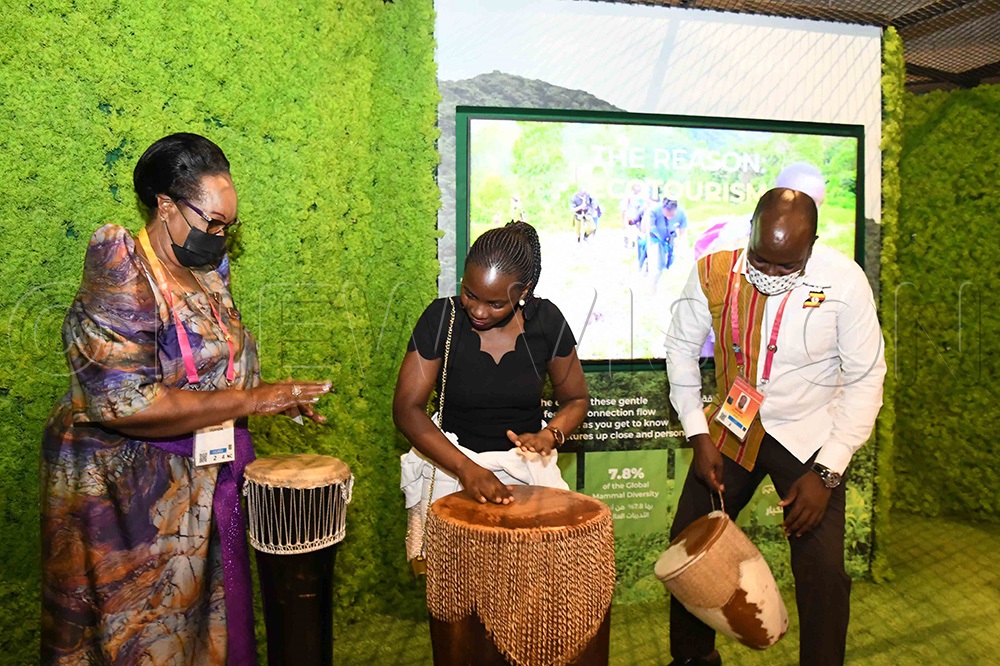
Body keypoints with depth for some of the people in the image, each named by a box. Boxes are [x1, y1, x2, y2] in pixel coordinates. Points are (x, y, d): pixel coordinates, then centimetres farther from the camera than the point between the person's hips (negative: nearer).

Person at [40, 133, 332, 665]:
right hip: (128, 491, -7)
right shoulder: (119, 288, -21)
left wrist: (278, 398, 1)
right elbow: (127, 404, -30)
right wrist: (248, 400, -27)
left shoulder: (207, 273, 3)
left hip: (204, 479, 7)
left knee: (207, 611, 19)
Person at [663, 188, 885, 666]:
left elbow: (865, 380, -11)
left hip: (808, 436, -2)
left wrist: (827, 472, -14)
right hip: (730, 429, 2)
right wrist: (699, 435, -6)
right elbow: (681, 348, -1)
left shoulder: (845, 281, -18)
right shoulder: (713, 272, -15)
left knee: (823, 572, -8)